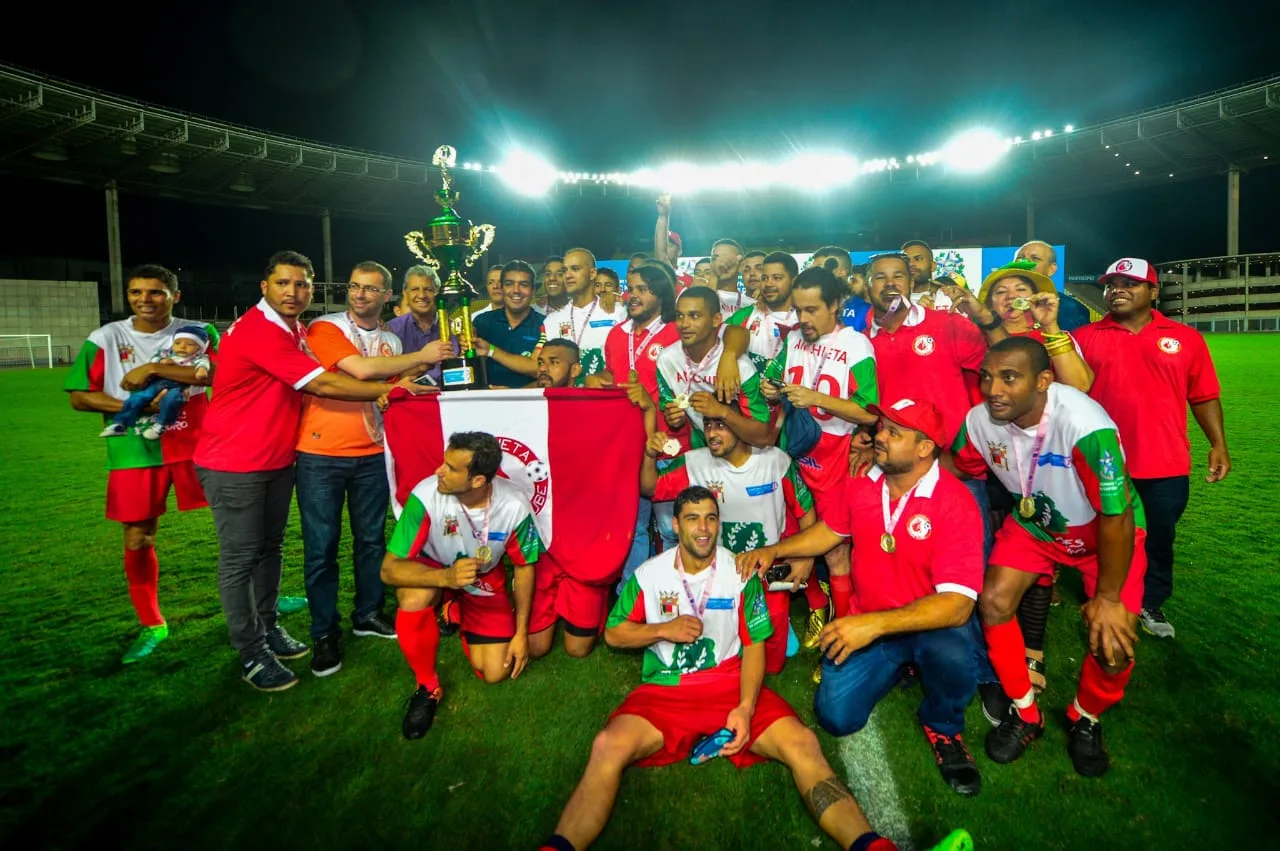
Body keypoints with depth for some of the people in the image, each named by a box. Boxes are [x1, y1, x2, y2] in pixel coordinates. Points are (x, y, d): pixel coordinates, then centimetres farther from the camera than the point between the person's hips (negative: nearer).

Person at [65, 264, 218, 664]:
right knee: (137, 540, 8)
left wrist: (153, 368, -23)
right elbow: (79, 397, 0)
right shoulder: (105, 338, 0)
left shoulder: (197, 332, -2)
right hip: (135, 451, 1)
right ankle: (151, 625, 25)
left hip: (195, 444, -1)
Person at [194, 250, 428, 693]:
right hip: (233, 463, -8)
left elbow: (315, 384, 10)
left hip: (277, 458, 9)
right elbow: (323, 384, -24)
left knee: (269, 547, 16)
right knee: (240, 557, 1)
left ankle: (268, 628, 30)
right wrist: (388, 388, -16)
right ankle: (252, 654, 12)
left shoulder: (297, 330, 9)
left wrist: (380, 392, -5)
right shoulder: (256, 330, -21)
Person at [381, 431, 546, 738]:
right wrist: (446, 577, -46)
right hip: (432, 573, -1)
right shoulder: (426, 495, -33)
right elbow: (390, 569, -28)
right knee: (414, 598, -37)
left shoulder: (515, 506, -27)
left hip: (484, 581, 2)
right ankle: (428, 687, -9)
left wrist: (521, 632, -8)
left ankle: (458, 618, 26)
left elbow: (523, 567, -9)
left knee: (495, 672, -6)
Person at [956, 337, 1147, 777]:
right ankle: (1025, 715, 10)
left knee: (1113, 643, -16)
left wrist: (1108, 597, -19)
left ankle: (1085, 721, 19)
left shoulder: (1085, 426, -37)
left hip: (1106, 529, -3)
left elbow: (1117, 516, -28)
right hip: (1034, 522, 4)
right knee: (992, 602, -14)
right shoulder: (980, 420, -22)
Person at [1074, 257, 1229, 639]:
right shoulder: (1086, 337, -1)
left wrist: (1218, 443, 1)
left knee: (1159, 538, 15)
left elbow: (1204, 396, 7)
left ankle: (1152, 604, 35)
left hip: (1166, 464, 2)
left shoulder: (1186, 338, 4)